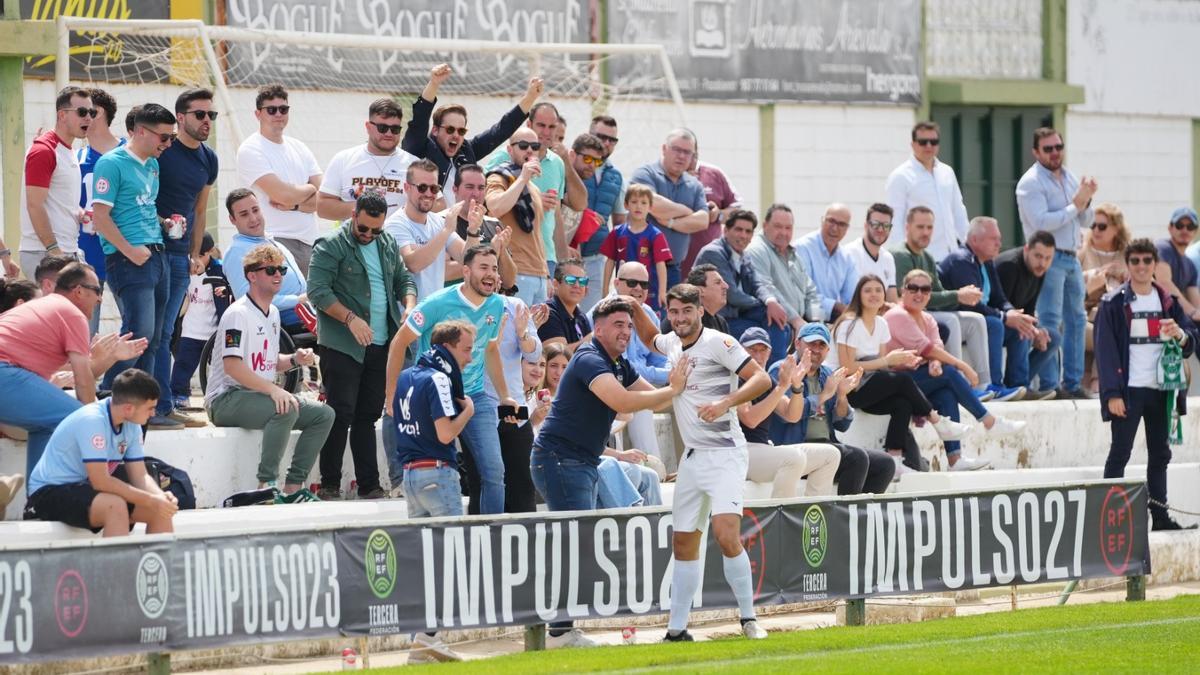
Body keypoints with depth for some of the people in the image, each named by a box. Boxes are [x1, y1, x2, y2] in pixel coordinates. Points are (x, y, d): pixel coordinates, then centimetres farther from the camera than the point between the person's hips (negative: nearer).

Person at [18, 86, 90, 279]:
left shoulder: (69, 153, 18)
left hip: (69, 253, 9)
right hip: (43, 254, -9)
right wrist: (54, 251, -22)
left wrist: (79, 212, 7)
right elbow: (34, 205, -18)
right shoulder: (43, 151, -11)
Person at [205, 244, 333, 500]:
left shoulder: (272, 313, 16)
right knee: (286, 409, -34)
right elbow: (232, 366, -23)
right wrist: (273, 390, -31)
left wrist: (295, 360, 3)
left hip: (260, 395, 10)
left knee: (323, 414, -2)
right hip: (225, 400, -10)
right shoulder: (238, 314, -14)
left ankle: (293, 487, -5)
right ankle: (267, 484, -29)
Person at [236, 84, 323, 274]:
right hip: (275, 242, -7)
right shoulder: (250, 150, -4)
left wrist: (294, 204, -10)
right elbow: (282, 194, -15)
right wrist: (310, 189, 4)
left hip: (309, 242, 7)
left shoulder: (299, 148, 17)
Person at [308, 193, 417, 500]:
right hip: (341, 346, -6)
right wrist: (351, 318, -21)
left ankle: (369, 486, 12)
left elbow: (404, 279, 22)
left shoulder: (388, 245, 15)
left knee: (368, 416, 10)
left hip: (380, 346, 6)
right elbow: (318, 290, -13)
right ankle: (329, 486, -3)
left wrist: (409, 306, 0)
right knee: (341, 415, -8)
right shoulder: (331, 245, -6)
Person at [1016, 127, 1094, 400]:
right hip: (1049, 257, -8)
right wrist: (1075, 206, -14)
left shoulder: (1069, 178, 16)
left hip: (1071, 258, 8)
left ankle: (1073, 383, 15)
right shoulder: (1031, 183, -8)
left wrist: (1086, 201, -4)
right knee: (1050, 323, -10)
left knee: (1076, 320, 10)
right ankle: (1049, 385, -11)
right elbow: (1041, 222, -19)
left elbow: (1086, 222, 17)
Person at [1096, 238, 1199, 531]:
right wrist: (1112, 393, -16)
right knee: (1119, 454, -5)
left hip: (1161, 391, 5)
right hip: (1129, 390, -5)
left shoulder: (1168, 302, 11)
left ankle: (1159, 514, 16)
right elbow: (1105, 350, -8)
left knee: (1160, 454, 10)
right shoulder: (1113, 304, -3)